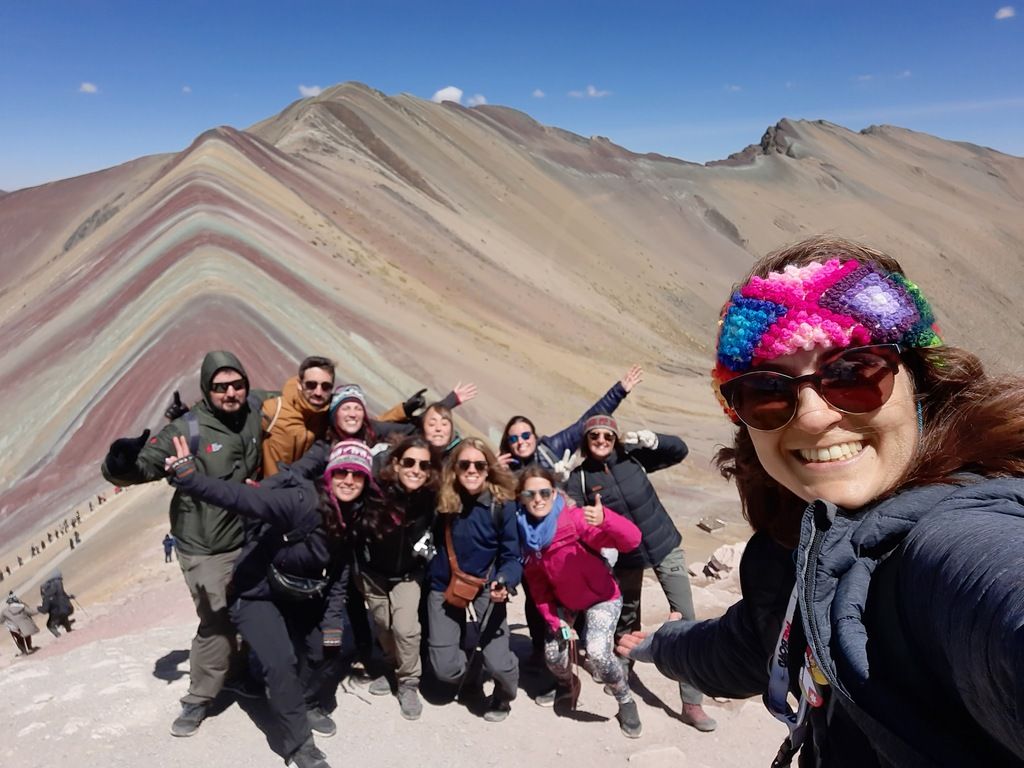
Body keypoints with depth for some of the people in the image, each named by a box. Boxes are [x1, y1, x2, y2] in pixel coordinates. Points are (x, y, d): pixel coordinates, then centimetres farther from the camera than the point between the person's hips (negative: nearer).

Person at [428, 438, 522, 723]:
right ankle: (470, 681, 38)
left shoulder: (502, 505, -16)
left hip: (487, 586, -1)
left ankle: (503, 696, 28)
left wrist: (504, 582, -30)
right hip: (445, 585, 2)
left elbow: (511, 556, -13)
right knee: (444, 669, -1)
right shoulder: (442, 501, -12)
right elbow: (433, 544, 4)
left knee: (498, 663, -11)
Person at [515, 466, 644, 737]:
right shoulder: (523, 532, -13)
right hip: (563, 601, 5)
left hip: (602, 597, -5)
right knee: (553, 655, 10)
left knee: (598, 653, -23)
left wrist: (605, 519, -57)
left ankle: (626, 702, 7)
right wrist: (552, 619, -4)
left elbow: (632, 539, -38)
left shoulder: (574, 518, -29)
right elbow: (536, 581, 0)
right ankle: (568, 685, 47)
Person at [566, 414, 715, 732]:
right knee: (626, 618, 19)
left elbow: (679, 451, -6)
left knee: (686, 618, -6)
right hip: (624, 559, 0)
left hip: (665, 547, 0)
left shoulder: (632, 456, -8)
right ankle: (620, 672, 49)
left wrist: (653, 440, -24)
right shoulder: (580, 478, -11)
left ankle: (692, 704, 3)